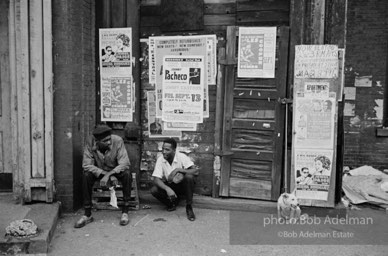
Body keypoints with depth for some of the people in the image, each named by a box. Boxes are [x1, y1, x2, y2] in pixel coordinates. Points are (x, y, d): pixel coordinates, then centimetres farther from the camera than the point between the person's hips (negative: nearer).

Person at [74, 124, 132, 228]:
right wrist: (107, 175, -31)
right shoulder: (91, 142, -22)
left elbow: (124, 163, -28)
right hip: (98, 170, 1)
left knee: (127, 174, -32)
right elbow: (86, 165, -23)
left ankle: (125, 212, -19)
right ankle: (87, 215, -16)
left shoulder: (117, 141, -26)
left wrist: (109, 174, -40)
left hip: (116, 170, -1)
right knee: (86, 175, -28)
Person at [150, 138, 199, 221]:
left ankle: (189, 207, -17)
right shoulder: (160, 160, -12)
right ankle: (172, 204, 2)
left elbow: (196, 171, -28)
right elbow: (156, 179, -19)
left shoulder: (181, 157, -19)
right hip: (169, 186, 2)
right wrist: (167, 189, -37)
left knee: (189, 177, -35)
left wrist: (178, 170, -36)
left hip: (182, 185, -2)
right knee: (154, 190, -25)